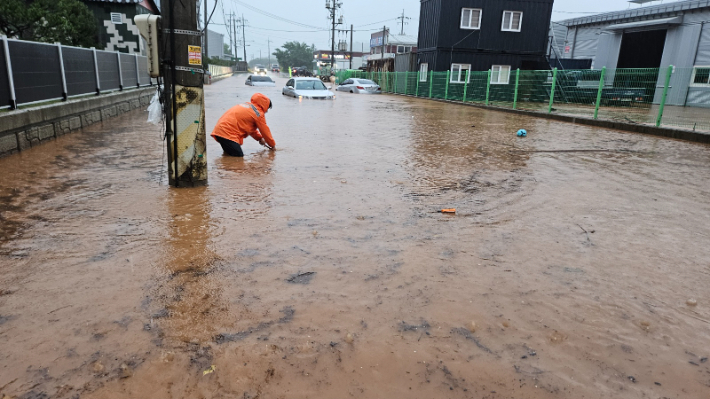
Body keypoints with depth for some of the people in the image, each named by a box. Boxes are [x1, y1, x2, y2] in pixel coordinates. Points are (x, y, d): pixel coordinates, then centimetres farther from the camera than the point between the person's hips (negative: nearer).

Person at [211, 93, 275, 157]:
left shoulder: (247, 105, 24)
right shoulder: (259, 113, -2)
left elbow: (251, 127, 34)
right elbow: (265, 131, 6)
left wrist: (260, 138, 33)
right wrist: (273, 145, 18)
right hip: (228, 134, -9)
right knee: (239, 157, -17)